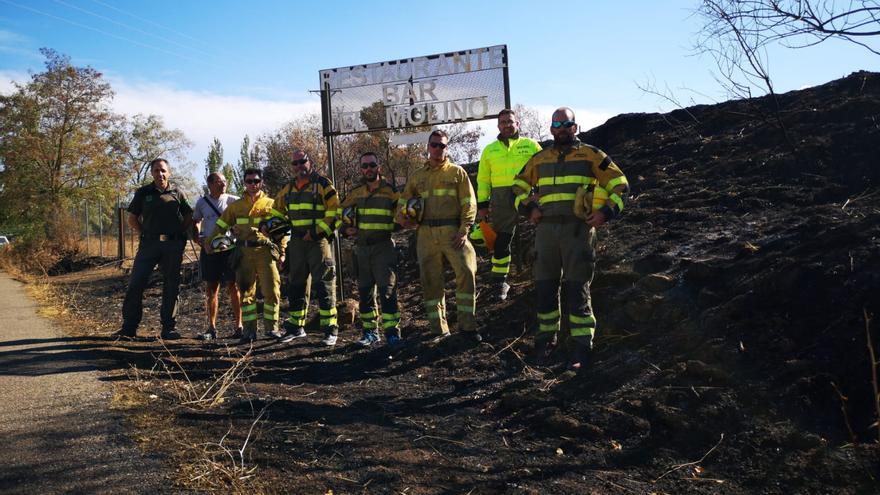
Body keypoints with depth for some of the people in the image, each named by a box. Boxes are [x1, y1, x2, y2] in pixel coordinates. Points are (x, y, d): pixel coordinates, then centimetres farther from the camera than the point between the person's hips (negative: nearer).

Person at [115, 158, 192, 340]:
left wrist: (180, 234, 4)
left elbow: (189, 217, 14)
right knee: (136, 284, -5)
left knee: (171, 287, 4)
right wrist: (143, 235, 2)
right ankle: (129, 327, 3)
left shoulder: (177, 193, 7)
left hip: (173, 246, 0)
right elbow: (132, 218, 11)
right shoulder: (143, 193, 7)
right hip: (149, 243, 0)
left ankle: (168, 328, 12)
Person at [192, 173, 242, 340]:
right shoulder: (202, 202, 9)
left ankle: (239, 326, 5)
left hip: (229, 248, -3)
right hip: (209, 249, 3)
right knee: (211, 289, 6)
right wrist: (198, 237, 6)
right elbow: (195, 221, 23)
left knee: (233, 287, -2)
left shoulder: (232, 200, 0)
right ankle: (212, 328, 14)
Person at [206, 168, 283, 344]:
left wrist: (282, 252, 1)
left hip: (265, 251, -2)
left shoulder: (271, 204, 8)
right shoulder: (236, 206, 14)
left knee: (271, 290, -5)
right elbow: (221, 226, 16)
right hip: (244, 253, 2)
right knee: (246, 292, 3)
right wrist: (209, 242, 7)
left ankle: (272, 327, 8)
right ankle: (249, 330, 8)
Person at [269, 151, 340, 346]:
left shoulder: (323, 184, -4)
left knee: (324, 285, -8)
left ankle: (330, 329, -4)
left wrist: (317, 231, -15)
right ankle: (296, 326, 24)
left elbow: (334, 211, -10)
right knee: (295, 284, 12)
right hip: (296, 242, 6)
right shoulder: (288, 188, 14)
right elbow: (277, 209, 27)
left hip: (318, 241, -6)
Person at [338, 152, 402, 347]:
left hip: (384, 246, -4)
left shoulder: (391, 191, -1)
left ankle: (392, 332, -5)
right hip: (362, 248, 4)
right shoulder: (355, 193, 9)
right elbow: (340, 212, 20)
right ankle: (370, 331, 20)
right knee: (364, 292, 9)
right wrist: (345, 229, 5)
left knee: (387, 290, -10)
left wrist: (390, 228, -12)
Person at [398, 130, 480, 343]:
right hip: (426, 234, 3)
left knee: (466, 272, -14)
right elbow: (404, 202, 24)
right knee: (430, 280, 4)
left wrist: (464, 230, -9)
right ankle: (440, 329, 13)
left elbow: (469, 203, 2)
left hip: (452, 231, -3)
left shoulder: (457, 172, 8)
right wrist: (403, 218, 3)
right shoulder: (417, 176, 17)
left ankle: (467, 324, -2)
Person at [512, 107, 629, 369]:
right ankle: (546, 339, 22)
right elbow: (519, 186, 23)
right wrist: (529, 208, 6)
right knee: (545, 287, 8)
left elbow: (620, 184, 5)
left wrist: (607, 211, -9)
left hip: (578, 230, -4)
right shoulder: (539, 159, 15)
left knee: (576, 289, -4)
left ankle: (582, 345, 5)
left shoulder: (591, 155, 6)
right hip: (546, 229, 4)